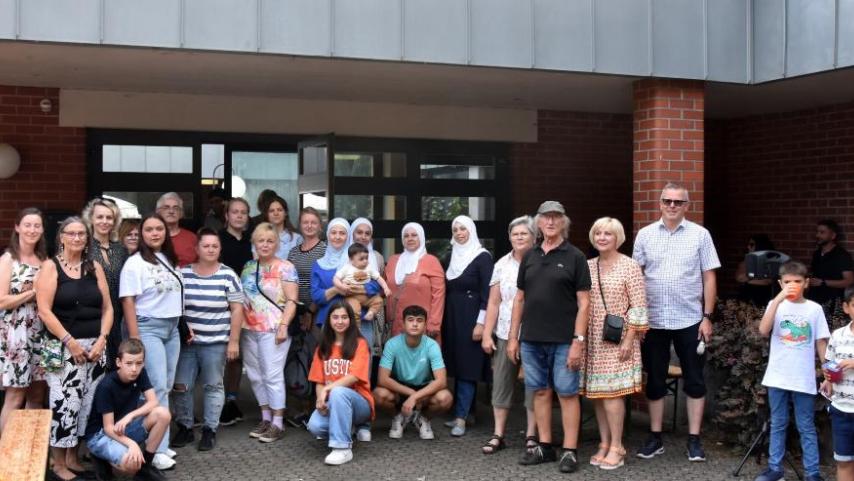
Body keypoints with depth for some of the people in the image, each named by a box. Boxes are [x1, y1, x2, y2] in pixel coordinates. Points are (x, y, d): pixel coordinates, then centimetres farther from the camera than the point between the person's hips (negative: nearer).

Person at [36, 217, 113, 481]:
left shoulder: (95, 267, 11)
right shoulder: (51, 267, -2)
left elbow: (107, 308, 10)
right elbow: (45, 311, -10)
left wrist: (102, 339, -4)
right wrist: (70, 342, -15)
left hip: (95, 346, 5)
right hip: (63, 347, -4)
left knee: (88, 404, 5)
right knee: (65, 404, -8)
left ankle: (72, 458, 17)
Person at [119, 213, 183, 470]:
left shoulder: (170, 260, 11)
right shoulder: (135, 263, -9)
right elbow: (128, 301, -12)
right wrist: (134, 338, -17)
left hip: (172, 328, 7)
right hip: (148, 328, -7)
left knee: (166, 387, 8)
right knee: (157, 387, -11)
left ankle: (158, 442, 16)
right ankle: (158, 449, -8)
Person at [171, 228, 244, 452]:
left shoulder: (228, 276, -2)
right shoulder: (183, 274, 3)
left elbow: (237, 309, -2)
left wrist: (234, 341, -6)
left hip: (215, 343, -2)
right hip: (186, 341, 2)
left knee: (213, 386, 4)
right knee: (180, 386, 3)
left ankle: (210, 430, 13)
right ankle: (184, 428, 17)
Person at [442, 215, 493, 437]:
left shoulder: (483, 257, -7)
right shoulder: (453, 256, 13)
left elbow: (487, 293, -11)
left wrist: (481, 322, -17)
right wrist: (441, 320, 12)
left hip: (470, 319, -7)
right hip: (452, 318, 7)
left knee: (467, 368, -6)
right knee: (456, 366, 7)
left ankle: (461, 418, -5)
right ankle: (461, 412, 13)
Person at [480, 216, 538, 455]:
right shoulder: (502, 265, 8)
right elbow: (494, 303, 9)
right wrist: (486, 334, 5)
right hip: (505, 334, 3)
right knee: (502, 382, 6)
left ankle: (531, 435, 15)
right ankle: (498, 435, 14)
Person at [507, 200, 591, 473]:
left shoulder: (574, 256, -2)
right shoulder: (530, 257, 11)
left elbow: (583, 303, -5)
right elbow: (519, 299, 14)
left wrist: (578, 340, -12)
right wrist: (513, 336, 9)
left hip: (563, 340, -4)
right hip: (531, 339, 4)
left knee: (567, 394, 1)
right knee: (540, 392, 10)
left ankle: (570, 451, 6)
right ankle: (545, 447, 20)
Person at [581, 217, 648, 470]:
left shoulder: (629, 266, -5)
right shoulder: (588, 266, 9)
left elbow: (638, 307, -8)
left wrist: (629, 340, -13)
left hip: (617, 340, -5)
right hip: (593, 340, 5)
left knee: (611, 392, -8)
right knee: (596, 392, 6)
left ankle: (616, 447, 1)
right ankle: (604, 443, 16)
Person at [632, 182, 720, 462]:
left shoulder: (700, 235, 0)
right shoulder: (645, 235, 4)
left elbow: (709, 278, 1)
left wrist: (707, 317, -4)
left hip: (690, 320, -1)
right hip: (653, 320, 1)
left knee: (694, 380, 6)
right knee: (654, 381, 9)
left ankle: (694, 439, 15)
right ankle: (655, 437, 20)